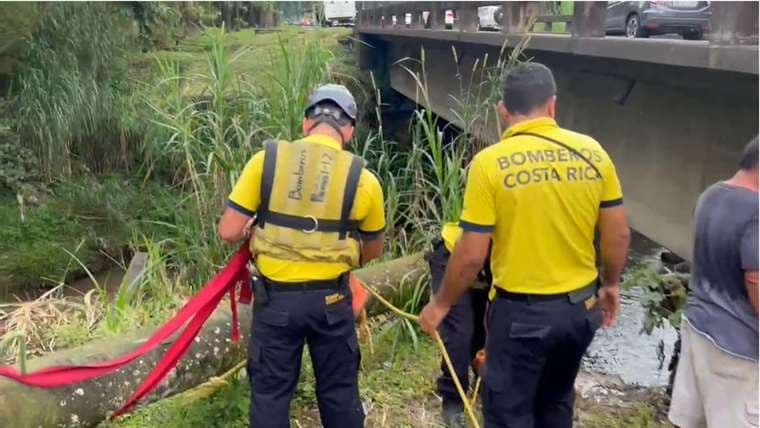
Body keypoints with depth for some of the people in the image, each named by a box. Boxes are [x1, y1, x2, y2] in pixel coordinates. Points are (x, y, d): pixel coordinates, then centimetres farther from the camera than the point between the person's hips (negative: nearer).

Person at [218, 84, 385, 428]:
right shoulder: (362, 179, -6)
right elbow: (372, 251, 8)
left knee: (269, 391, 15)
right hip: (331, 300, 0)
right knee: (339, 389, 18)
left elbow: (228, 232, -7)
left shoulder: (266, 160, -8)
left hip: (275, 297, 0)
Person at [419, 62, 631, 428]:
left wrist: (441, 304, 1)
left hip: (521, 312, -5)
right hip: (581, 307, 5)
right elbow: (618, 233, 3)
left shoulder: (490, 162, -16)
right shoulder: (591, 152, -3)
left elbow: (471, 255, -14)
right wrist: (610, 284, 20)